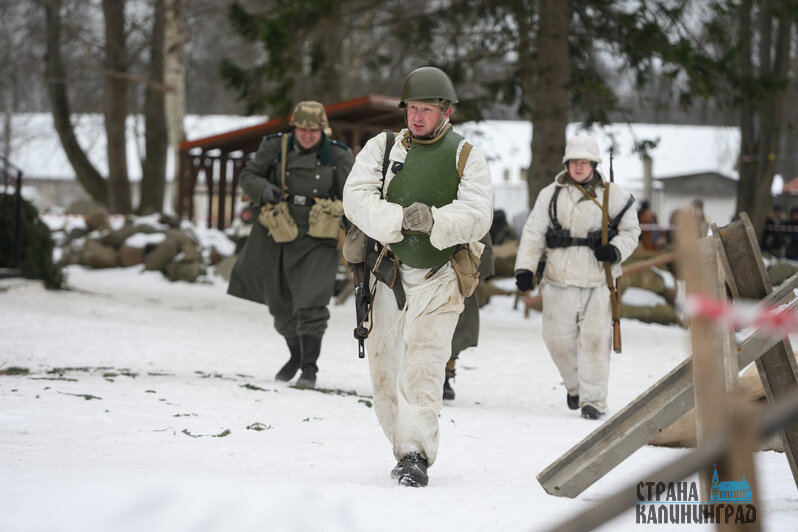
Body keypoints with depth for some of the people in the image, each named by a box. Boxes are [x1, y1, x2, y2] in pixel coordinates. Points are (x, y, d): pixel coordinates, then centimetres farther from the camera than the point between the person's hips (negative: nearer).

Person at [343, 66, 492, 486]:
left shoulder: (466, 157, 3)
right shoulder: (382, 148, 8)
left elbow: (477, 215, -10)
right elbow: (356, 199, -6)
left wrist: (434, 220, -27)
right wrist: (399, 219, -22)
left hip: (438, 278, -3)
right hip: (387, 273, 3)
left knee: (421, 367, -16)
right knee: (384, 367, 7)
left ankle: (415, 455, -17)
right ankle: (401, 441, 24)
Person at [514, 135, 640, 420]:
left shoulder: (613, 195, 6)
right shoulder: (551, 195, 8)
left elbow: (631, 230, 12)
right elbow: (533, 233, 6)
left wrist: (616, 250, -9)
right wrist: (524, 267, -6)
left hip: (598, 280, -2)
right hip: (559, 279, 2)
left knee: (595, 338, -7)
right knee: (558, 338, 3)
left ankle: (593, 399, 1)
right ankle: (575, 385, 29)